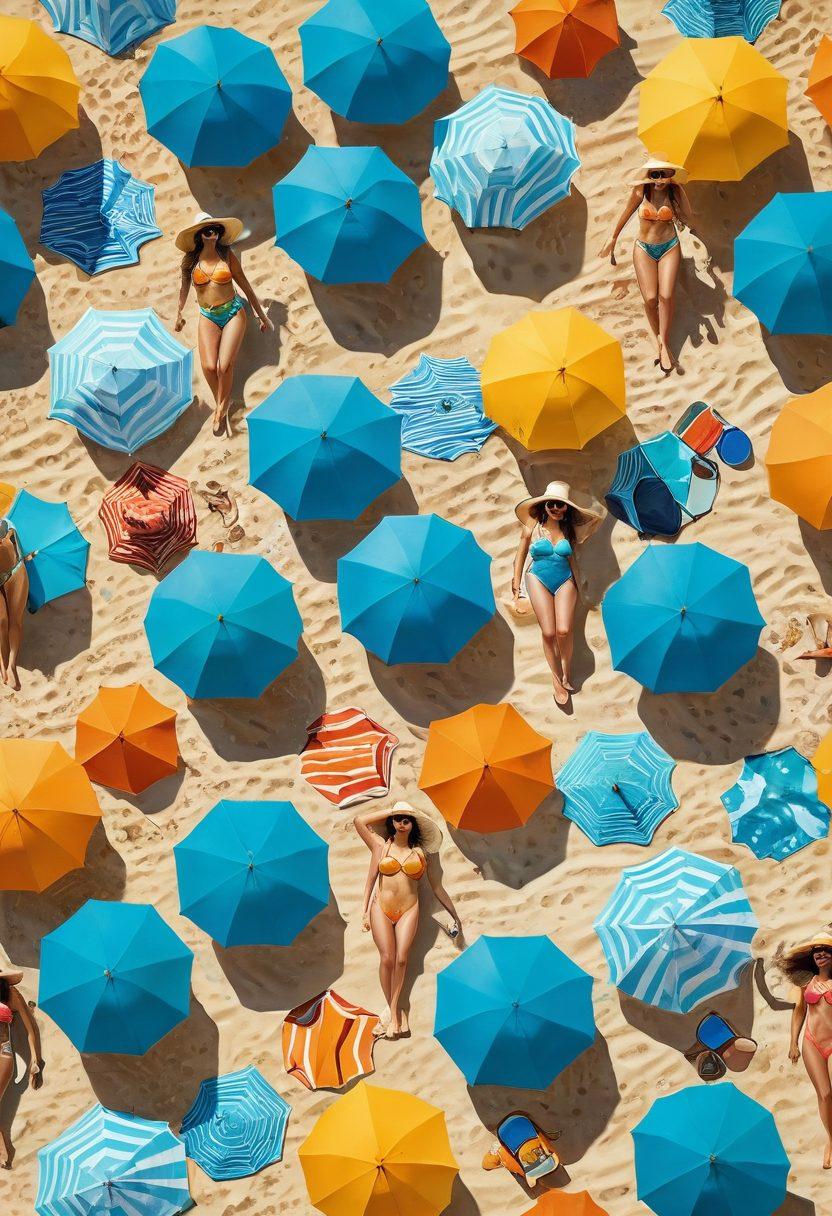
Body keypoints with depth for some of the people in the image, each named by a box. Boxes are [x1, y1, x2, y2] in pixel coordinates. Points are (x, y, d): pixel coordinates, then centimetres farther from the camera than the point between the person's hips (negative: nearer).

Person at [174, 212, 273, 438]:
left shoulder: (227, 256, -2)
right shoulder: (191, 259, 0)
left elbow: (246, 286, 5)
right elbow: (184, 288, 17)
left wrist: (262, 316, 9)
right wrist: (179, 315, 28)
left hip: (233, 313, -1)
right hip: (208, 317, 1)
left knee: (224, 366, -16)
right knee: (209, 366, -18)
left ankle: (221, 407, 8)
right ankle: (223, 407, 6)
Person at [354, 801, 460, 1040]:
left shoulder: (422, 852, 8)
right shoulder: (381, 846, 7)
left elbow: (437, 888, 14)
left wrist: (454, 915, 16)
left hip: (408, 910, 0)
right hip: (381, 908, 0)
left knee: (401, 958, -14)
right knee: (387, 958, -11)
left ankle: (393, 1010, -5)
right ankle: (393, 1010, -1)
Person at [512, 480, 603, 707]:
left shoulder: (570, 529, 1)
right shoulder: (533, 526, -2)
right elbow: (521, 553, 7)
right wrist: (516, 582, 10)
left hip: (565, 580, 1)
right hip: (538, 579, -1)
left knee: (564, 630, -15)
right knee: (548, 632, -11)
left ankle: (566, 671, 7)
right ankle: (556, 678, 3)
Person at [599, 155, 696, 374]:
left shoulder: (675, 191, -8)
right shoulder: (641, 190, -10)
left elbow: (689, 221, -11)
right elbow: (625, 215, 5)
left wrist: (677, 197, -21)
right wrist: (613, 240, 15)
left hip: (669, 247, 0)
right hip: (644, 249, 0)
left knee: (666, 296, -15)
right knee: (650, 299, -11)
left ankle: (663, 343, -4)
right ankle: (659, 339, 10)